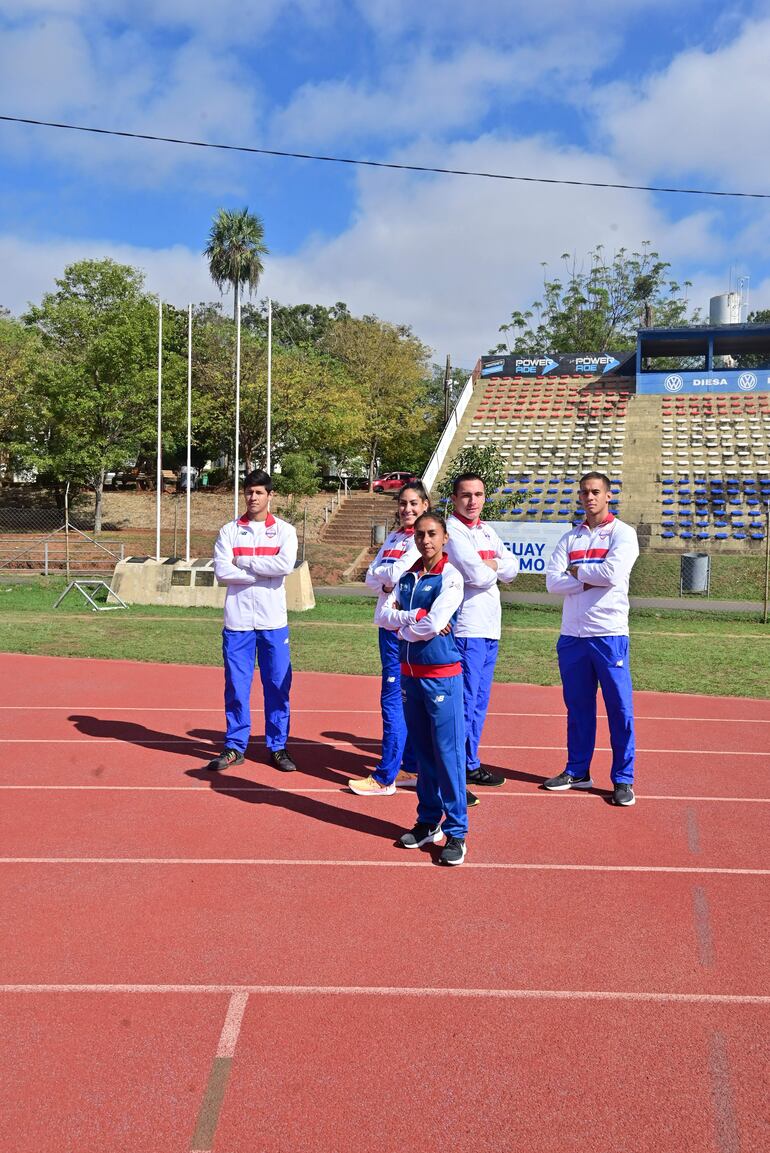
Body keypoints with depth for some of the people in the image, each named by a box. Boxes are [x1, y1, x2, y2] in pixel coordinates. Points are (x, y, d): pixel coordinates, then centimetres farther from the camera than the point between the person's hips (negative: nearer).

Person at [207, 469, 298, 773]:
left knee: (278, 686, 4)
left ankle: (278, 747, 16)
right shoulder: (229, 531, 6)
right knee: (236, 686, 5)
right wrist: (263, 573, -10)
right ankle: (234, 747, 16)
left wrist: (244, 562, -9)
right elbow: (222, 572, -7)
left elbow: (286, 564, -15)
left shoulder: (284, 530, 4)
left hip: (273, 621, 0)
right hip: (237, 621, 1)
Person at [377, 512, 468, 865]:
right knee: (423, 753, 14)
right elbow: (383, 615, 0)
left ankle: (456, 832, 3)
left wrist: (402, 625, -3)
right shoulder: (407, 576, 9)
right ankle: (428, 823, 25)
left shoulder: (450, 577, -9)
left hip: (442, 675, -6)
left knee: (448, 753, -5)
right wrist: (415, 616, -13)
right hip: (410, 673, 6)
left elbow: (433, 625, -19)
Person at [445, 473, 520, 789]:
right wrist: (493, 568, 2)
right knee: (464, 701, -8)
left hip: (490, 627, 8)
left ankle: (470, 765, 24)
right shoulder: (451, 531, -9)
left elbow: (512, 568, 11)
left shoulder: (486, 531, 17)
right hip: (466, 629, -8)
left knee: (479, 701, 14)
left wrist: (490, 565, -7)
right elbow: (478, 575, -19)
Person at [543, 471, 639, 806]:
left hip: (609, 633, -4)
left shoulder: (623, 533, -1)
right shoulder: (570, 538, 12)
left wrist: (575, 569, -3)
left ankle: (623, 779, 8)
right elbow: (553, 581, 0)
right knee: (577, 706, 13)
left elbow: (612, 573, -17)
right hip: (572, 634, 5)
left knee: (620, 708, -1)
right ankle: (577, 771, 24)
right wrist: (591, 579, -12)